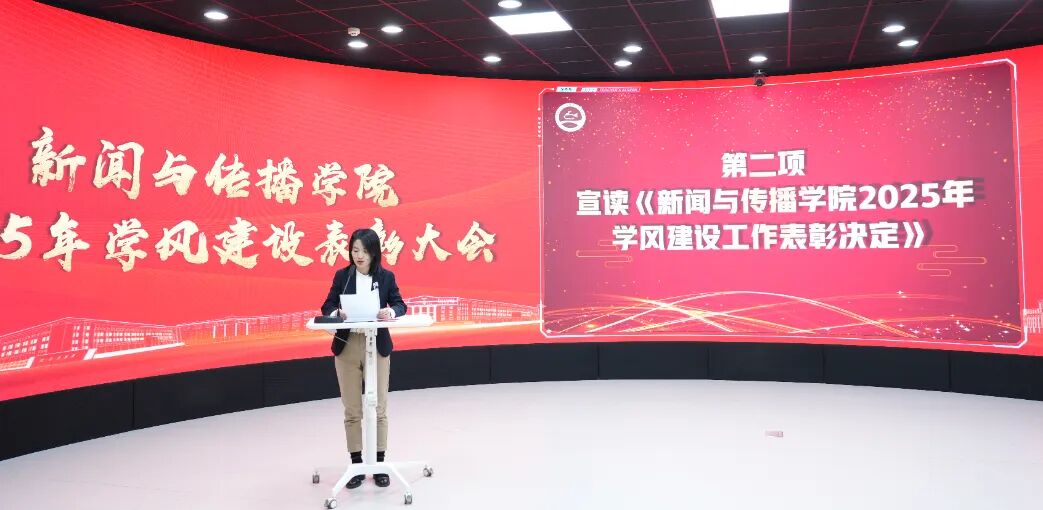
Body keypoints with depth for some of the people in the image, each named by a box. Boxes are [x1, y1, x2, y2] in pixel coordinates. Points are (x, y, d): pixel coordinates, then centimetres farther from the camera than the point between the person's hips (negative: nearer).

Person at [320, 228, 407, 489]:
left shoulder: (386, 276, 0)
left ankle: (379, 464, 17)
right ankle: (357, 464, 18)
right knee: (352, 410, 7)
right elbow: (327, 306, 2)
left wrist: (391, 312, -23)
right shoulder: (342, 275, 2)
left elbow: (400, 305, 0)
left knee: (378, 408, 6)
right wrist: (337, 313, -21)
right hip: (347, 347, 1)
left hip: (377, 347, -1)